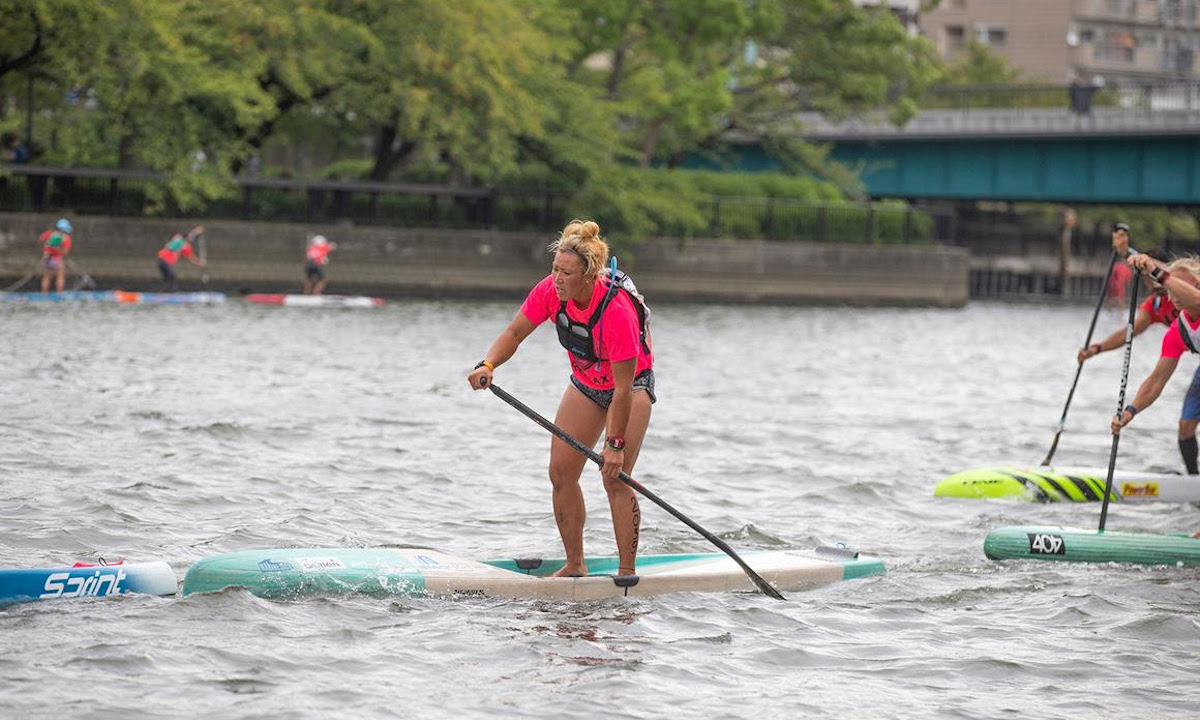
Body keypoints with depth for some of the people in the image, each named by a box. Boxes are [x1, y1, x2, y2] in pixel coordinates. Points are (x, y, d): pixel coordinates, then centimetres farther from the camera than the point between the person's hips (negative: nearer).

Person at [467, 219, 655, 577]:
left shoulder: (617, 312, -37)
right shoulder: (550, 291, -21)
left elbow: (623, 388, -33)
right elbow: (514, 334, -10)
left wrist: (616, 443, -29)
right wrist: (488, 365, -30)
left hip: (632, 383, -6)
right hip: (586, 383, 6)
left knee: (614, 477, -18)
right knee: (561, 473, 0)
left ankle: (627, 571, -10)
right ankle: (575, 565, 11)